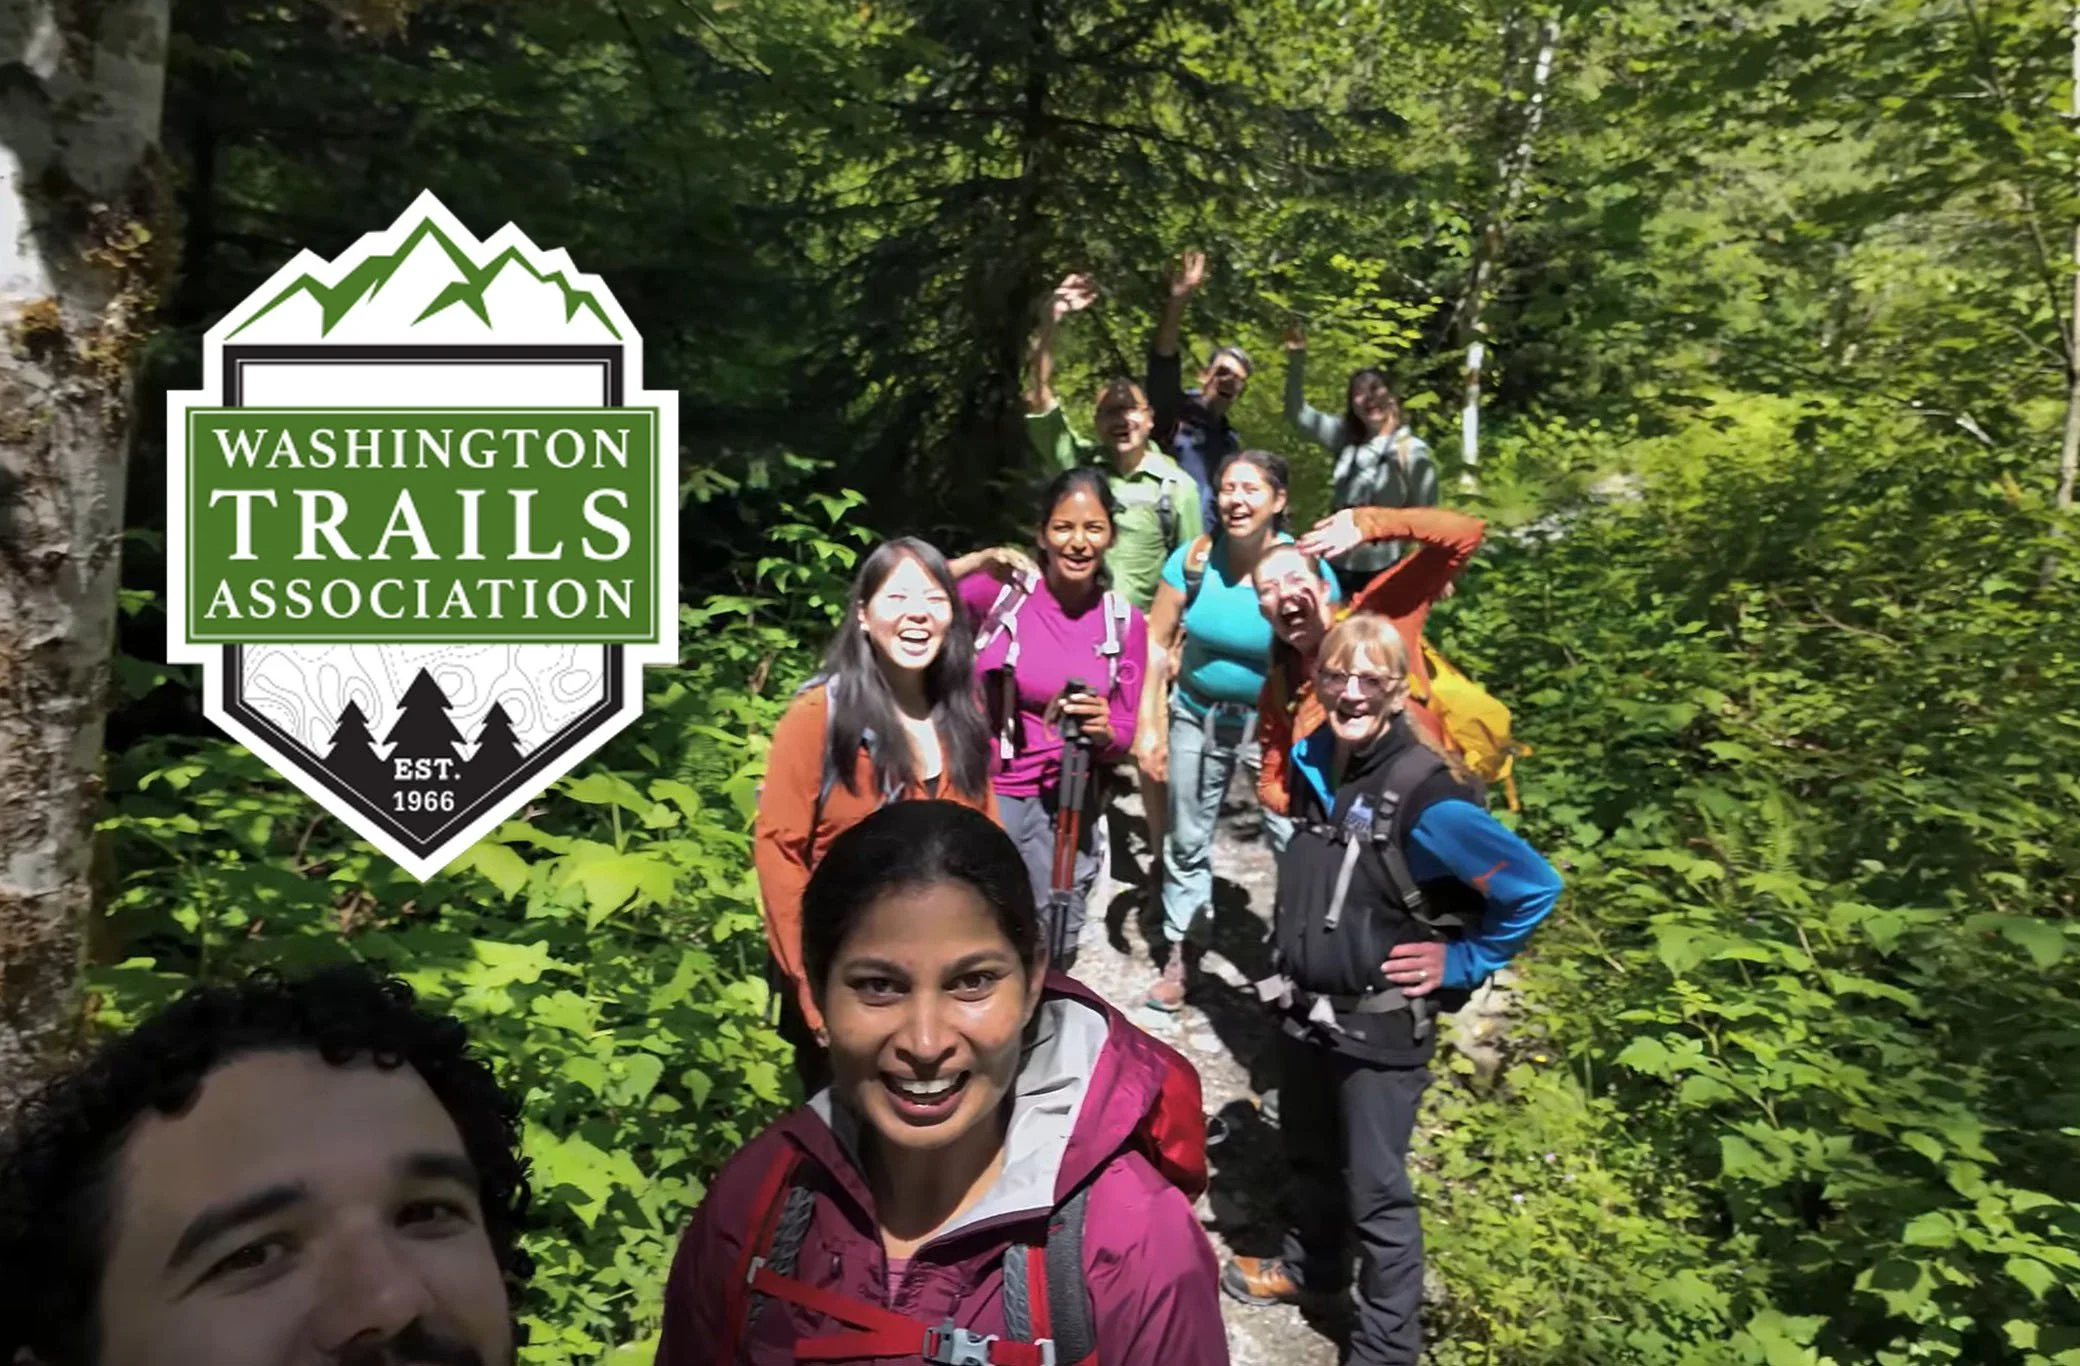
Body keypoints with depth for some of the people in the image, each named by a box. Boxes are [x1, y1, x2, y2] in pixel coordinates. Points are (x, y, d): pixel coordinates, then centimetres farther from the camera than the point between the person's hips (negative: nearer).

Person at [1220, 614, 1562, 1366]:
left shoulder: (1425, 795, -23)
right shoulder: (1312, 764, -2)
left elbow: (1534, 887, -21)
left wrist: (1460, 962, -14)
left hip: (1380, 1027, -6)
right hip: (1302, 1010, 7)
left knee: (1376, 1190, 6)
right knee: (1308, 1155, 26)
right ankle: (1307, 1263, 50)